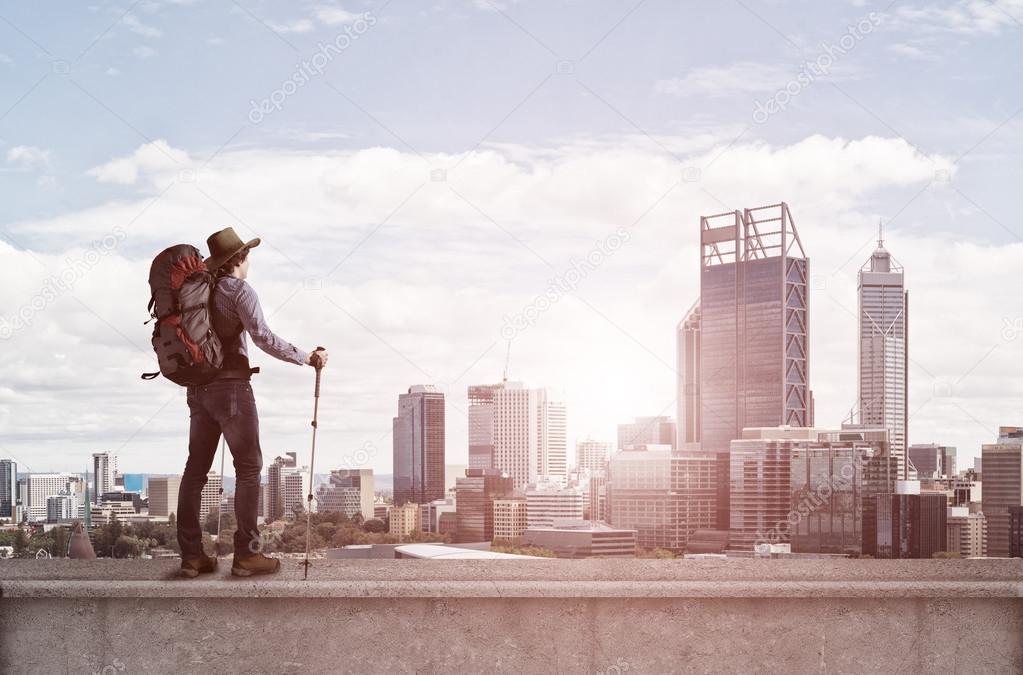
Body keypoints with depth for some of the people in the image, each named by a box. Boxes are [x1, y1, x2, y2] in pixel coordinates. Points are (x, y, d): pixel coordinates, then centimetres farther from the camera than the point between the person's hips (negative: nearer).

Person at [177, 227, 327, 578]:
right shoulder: (240, 291, -9)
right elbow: (263, 337, -19)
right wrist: (306, 357, -12)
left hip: (198, 388, 7)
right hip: (231, 386, -7)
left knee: (196, 469, 8)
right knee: (248, 468, 0)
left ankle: (191, 555, 8)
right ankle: (246, 554, -1)